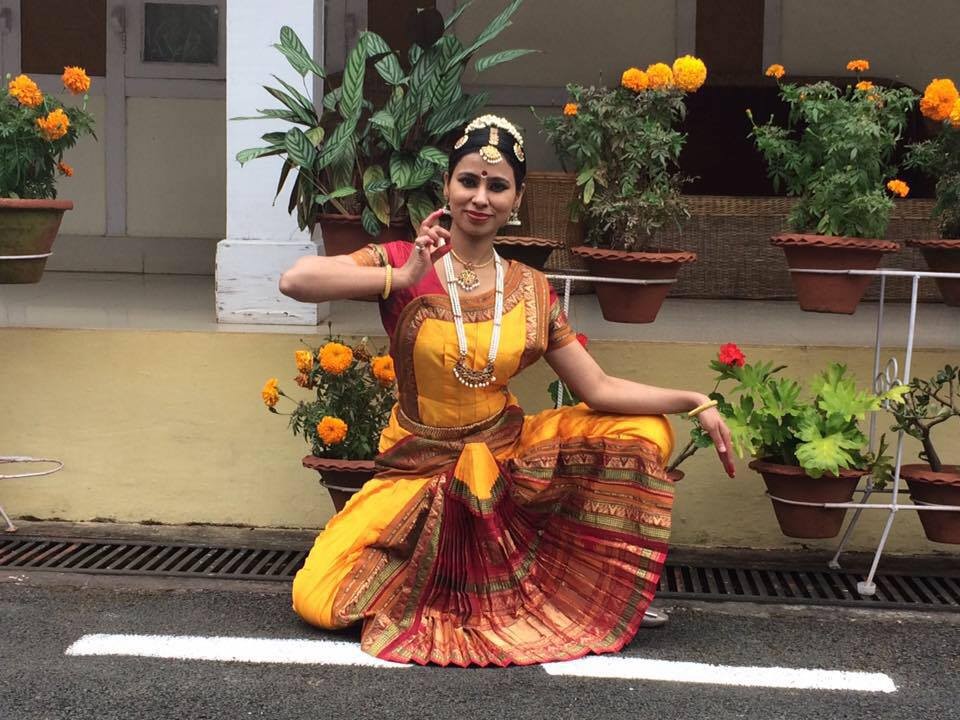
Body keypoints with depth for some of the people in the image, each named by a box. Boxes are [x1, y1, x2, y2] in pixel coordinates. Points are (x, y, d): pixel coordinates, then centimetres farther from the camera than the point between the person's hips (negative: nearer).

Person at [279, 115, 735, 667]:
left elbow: (599, 389, -1)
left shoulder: (531, 291, 0)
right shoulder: (403, 265, -10)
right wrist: (402, 279, -28)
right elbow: (296, 280, -27)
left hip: (511, 456, 3)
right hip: (424, 469, -3)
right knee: (319, 603, -18)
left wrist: (696, 402, -9)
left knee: (647, 432, -5)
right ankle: (444, 573, 13)